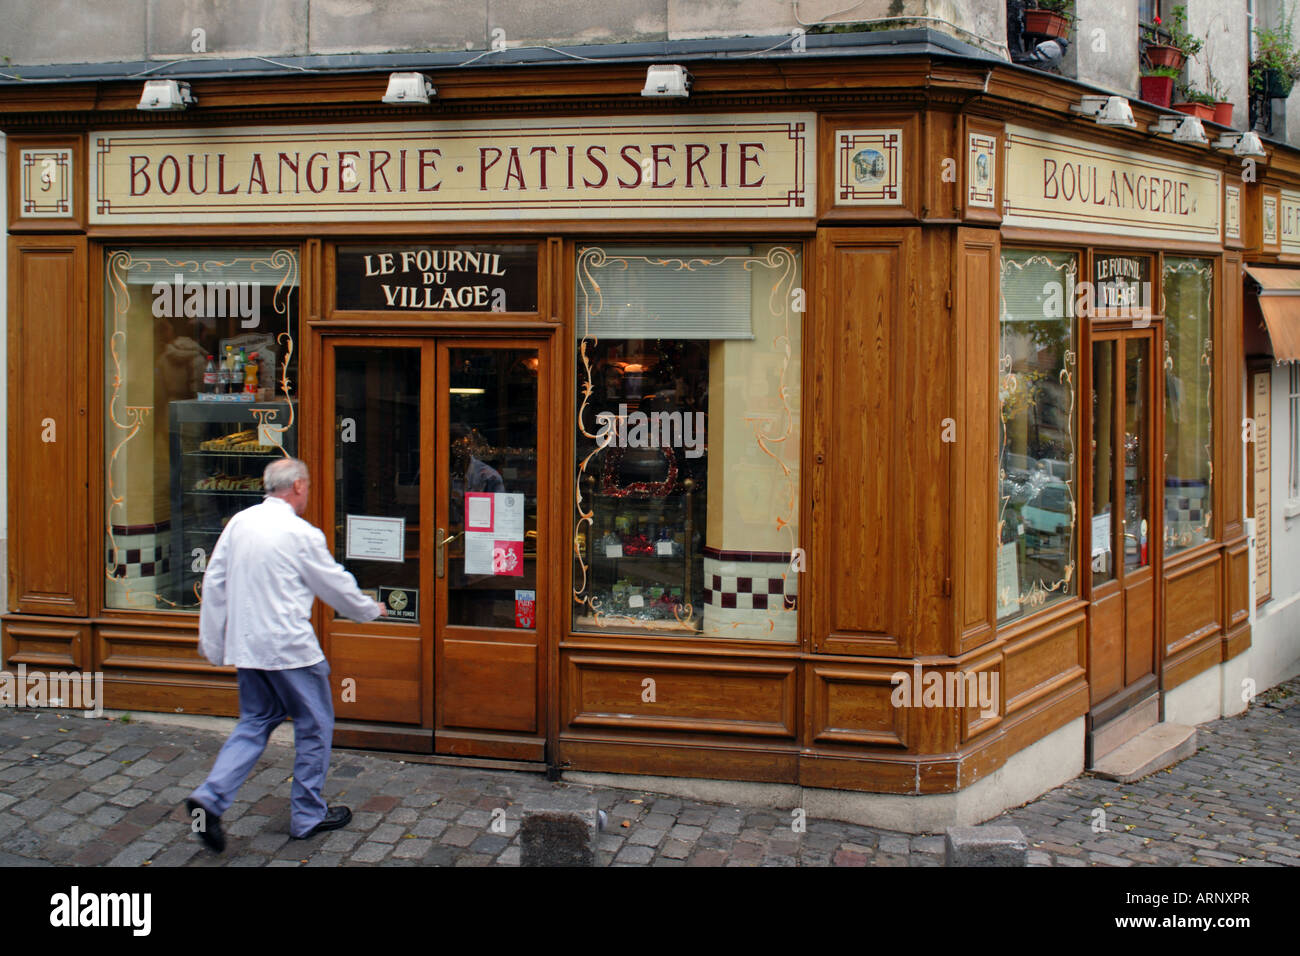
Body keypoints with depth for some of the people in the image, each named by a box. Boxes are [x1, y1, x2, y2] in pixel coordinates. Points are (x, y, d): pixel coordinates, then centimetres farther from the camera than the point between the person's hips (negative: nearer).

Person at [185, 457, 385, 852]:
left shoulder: (239, 523, 5)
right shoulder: (301, 534, -13)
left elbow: (213, 582, 7)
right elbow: (335, 584, -3)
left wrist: (214, 644, 14)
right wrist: (371, 609, 16)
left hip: (246, 645, 7)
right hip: (289, 648, -7)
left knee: (255, 723, 16)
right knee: (315, 726, 9)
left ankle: (210, 798, -1)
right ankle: (308, 816, 17)